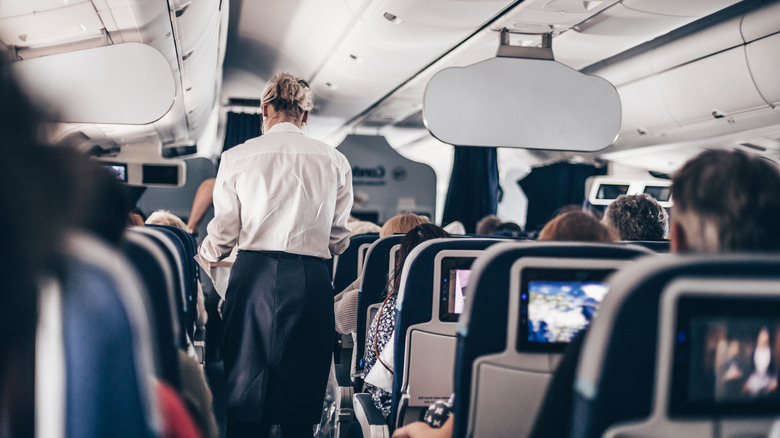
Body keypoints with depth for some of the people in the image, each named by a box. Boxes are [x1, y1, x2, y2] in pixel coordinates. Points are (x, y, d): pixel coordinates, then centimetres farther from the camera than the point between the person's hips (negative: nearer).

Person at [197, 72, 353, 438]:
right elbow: (338, 240, 12)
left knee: (245, 394, 6)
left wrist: (201, 257, 28)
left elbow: (222, 236, 6)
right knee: (301, 407, 7)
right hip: (311, 281, 1)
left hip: (255, 275, 0)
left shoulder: (237, 157, 4)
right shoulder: (335, 161, 8)